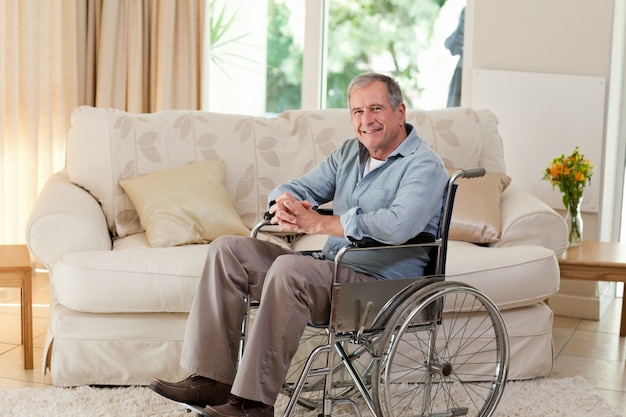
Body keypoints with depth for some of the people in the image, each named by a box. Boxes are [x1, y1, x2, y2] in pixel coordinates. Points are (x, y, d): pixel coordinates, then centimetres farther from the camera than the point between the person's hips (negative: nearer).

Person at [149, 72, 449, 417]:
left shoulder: (424, 166, -12)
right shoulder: (350, 152, 14)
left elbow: (398, 225, -30)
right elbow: (297, 188, 12)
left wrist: (317, 222, -26)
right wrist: (285, 204, -15)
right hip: (331, 268, 9)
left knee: (289, 267, -35)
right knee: (227, 249, -3)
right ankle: (212, 379, -9)